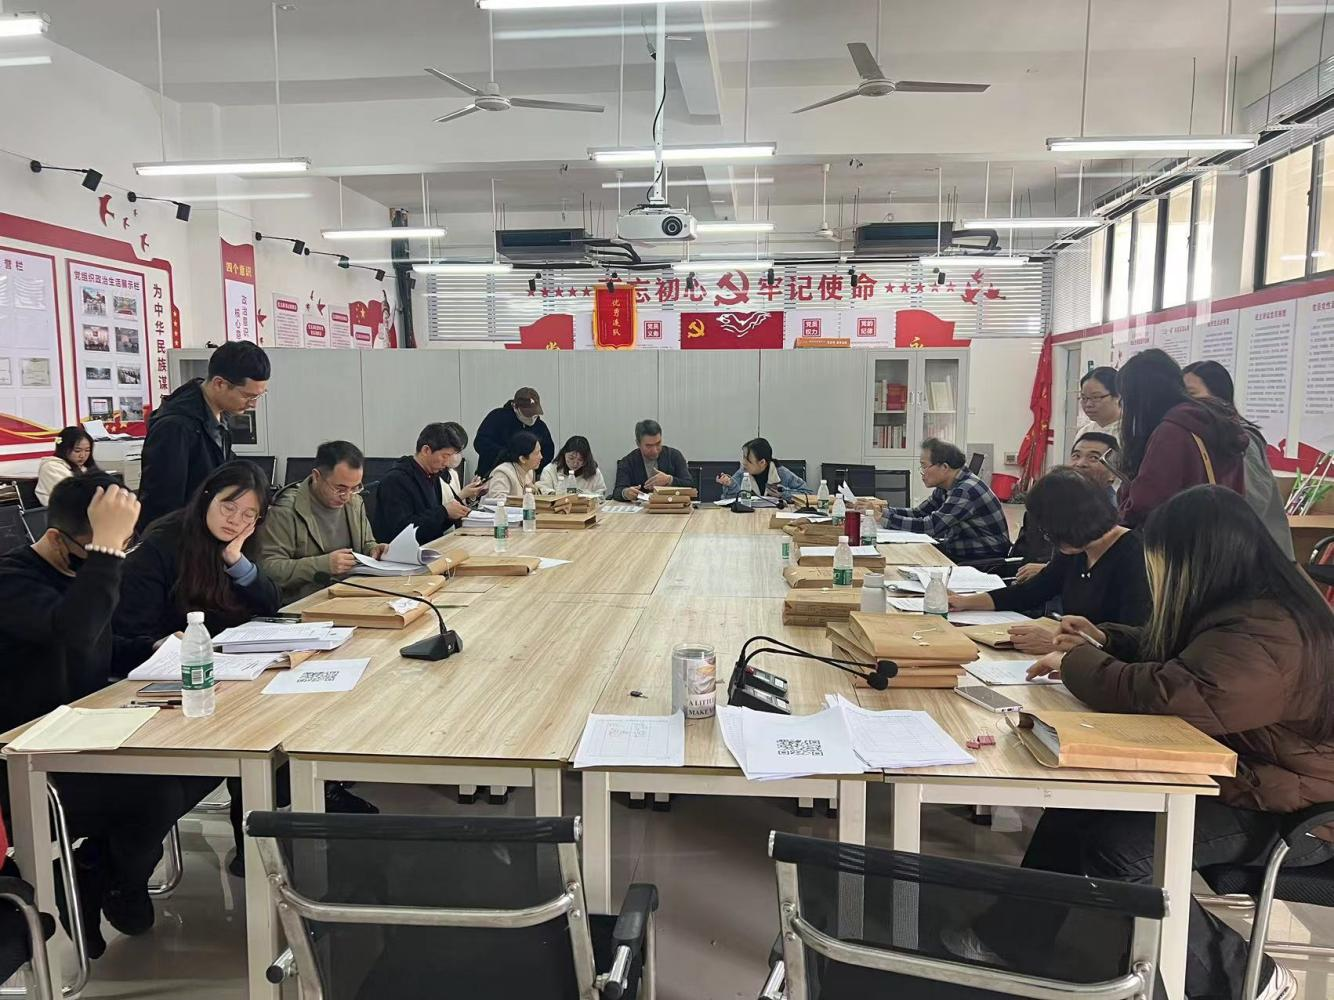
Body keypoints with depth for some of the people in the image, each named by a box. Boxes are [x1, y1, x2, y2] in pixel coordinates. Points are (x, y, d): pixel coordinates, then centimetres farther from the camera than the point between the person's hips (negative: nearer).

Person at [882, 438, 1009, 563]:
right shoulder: (946, 486, 5)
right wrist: (884, 511, -6)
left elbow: (929, 526, -27)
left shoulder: (966, 491, -24)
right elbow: (918, 513, 9)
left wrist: (885, 518, -24)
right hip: (961, 551, 8)